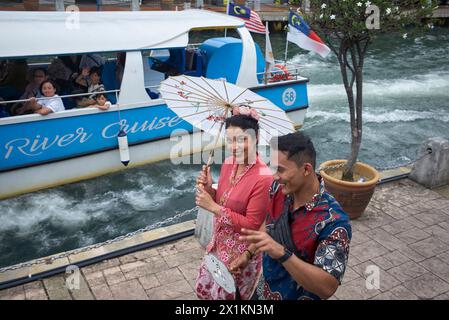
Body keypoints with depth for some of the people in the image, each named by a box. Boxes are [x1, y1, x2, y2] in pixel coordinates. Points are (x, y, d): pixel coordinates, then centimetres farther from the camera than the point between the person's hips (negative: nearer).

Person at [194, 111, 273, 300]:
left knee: (229, 295, 16)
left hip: (242, 251, -7)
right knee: (205, 289, 24)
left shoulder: (263, 178, -28)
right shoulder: (228, 164, -4)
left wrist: (213, 208, -25)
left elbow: (252, 225, -23)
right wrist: (208, 189, -12)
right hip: (220, 243, 7)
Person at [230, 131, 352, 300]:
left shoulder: (333, 221, -31)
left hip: (297, 295, -5)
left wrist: (282, 253, -42)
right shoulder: (278, 189, -12)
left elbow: (327, 288, -33)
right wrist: (249, 253, 2)